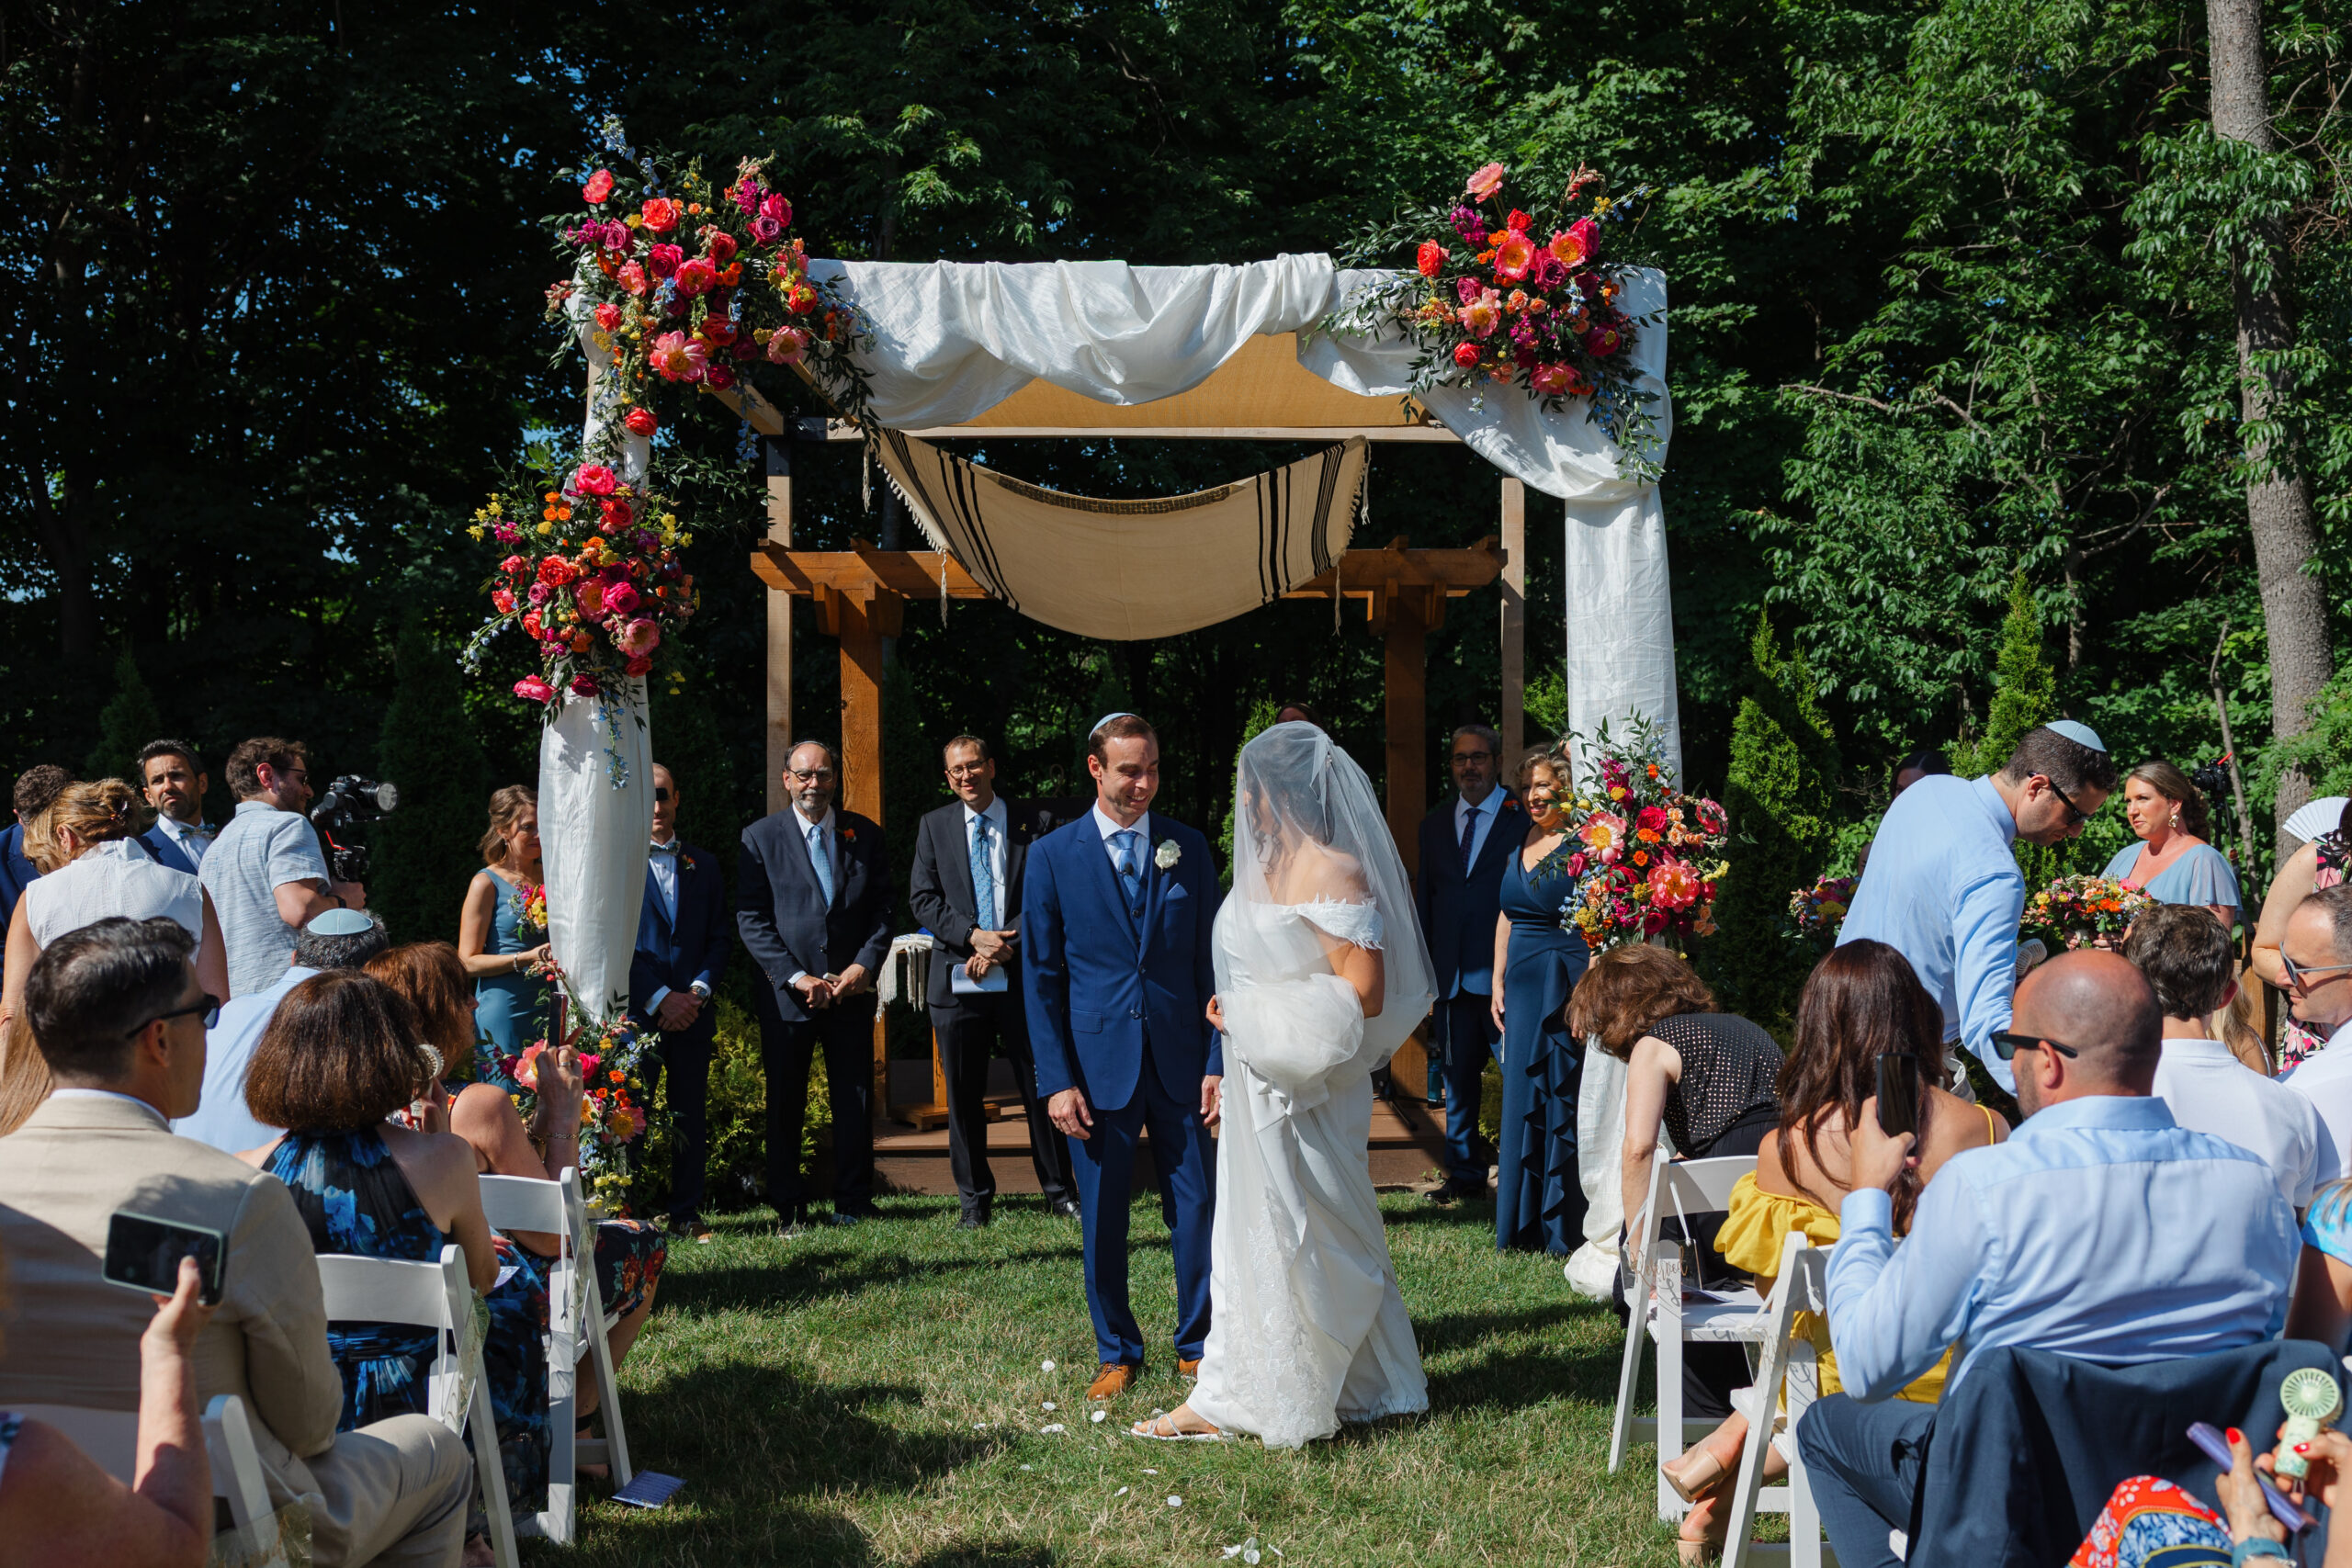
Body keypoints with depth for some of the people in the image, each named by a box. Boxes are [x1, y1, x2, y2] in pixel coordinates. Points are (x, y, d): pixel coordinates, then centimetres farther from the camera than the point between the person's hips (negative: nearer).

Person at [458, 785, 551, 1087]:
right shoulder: (487, 884, -4)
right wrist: (527, 958, -18)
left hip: (549, 1012, 5)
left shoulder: (550, 878, 11)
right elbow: (469, 961, -8)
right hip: (506, 1014, -5)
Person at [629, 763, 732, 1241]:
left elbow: (721, 937, 12)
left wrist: (698, 991, -5)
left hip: (692, 1010, 4)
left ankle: (687, 1213, 15)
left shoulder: (704, 866, 14)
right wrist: (660, 998, -11)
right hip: (635, 1012, -3)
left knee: (691, 1115, 6)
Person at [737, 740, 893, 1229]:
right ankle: (789, 1208, 14)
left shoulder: (865, 835, 7)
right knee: (784, 1104, 4)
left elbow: (882, 909, 7)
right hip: (785, 993, -2)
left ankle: (852, 1203, 15)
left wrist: (863, 965, -8)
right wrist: (798, 977, -13)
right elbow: (751, 920, -4)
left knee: (855, 1099, 5)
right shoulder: (760, 838, 1)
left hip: (852, 988, 2)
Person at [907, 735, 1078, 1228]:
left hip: (1022, 976, -1)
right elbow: (922, 898, 3)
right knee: (963, 1095, 6)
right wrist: (973, 935, -11)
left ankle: (1060, 1192, 14)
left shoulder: (1034, 823, 3)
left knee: (1041, 1087, 2)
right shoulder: (934, 827, 9)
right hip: (957, 980, 2)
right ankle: (974, 1197, 17)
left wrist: (1004, 945, -11)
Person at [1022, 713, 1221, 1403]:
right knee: (1102, 1218, 7)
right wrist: (1056, 1080, -5)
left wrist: (1218, 1061, -1)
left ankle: (1198, 1346, 21)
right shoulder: (1053, 856, 0)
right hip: (1097, 1066, -1)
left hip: (1178, 1062, 1)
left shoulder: (1188, 847, 5)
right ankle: (1117, 1353, 23)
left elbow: (1211, 960, 6)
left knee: (1196, 1208, 4)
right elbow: (1040, 976, 1)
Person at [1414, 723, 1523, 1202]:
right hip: (1451, 976, 5)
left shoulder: (1524, 819, 0)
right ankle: (1465, 1175, 19)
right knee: (1456, 1079, 10)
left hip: (1504, 974, -5)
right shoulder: (1434, 825, 15)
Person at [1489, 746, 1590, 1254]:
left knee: (1562, 1104, -3)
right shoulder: (1517, 844, 12)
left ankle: (1564, 1227, 6)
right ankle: (1523, 1225, 20)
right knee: (1521, 1103, 10)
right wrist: (1498, 981, 15)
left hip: (1565, 985, -7)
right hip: (1522, 985, 7)